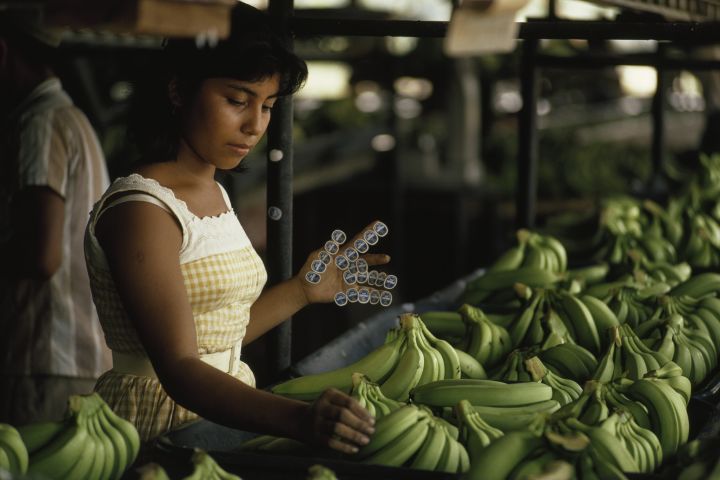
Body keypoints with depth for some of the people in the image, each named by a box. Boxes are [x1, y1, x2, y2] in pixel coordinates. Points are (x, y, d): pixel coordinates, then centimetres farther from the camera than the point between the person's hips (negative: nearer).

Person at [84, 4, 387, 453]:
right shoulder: (140, 210, -14)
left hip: (225, 413, 8)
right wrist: (300, 419, -38)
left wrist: (303, 290, 14)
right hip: (157, 425, -8)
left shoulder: (215, 195, 13)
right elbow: (179, 369, -25)